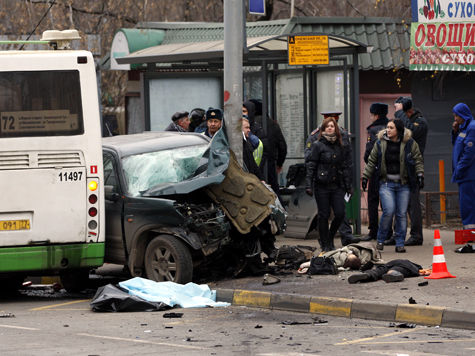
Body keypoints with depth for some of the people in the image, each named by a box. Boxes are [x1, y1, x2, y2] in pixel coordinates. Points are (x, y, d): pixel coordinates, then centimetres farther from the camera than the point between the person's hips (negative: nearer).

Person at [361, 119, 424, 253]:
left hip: (403, 184, 1)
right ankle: (380, 240, 2)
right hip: (386, 183, -1)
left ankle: (400, 243, 10)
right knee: (389, 211, -15)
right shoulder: (380, 143, 4)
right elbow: (372, 161, 12)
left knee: (402, 214, 0)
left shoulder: (410, 143, 1)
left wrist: (420, 175, -4)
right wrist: (365, 177, 9)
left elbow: (418, 160, 7)